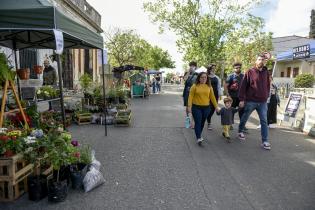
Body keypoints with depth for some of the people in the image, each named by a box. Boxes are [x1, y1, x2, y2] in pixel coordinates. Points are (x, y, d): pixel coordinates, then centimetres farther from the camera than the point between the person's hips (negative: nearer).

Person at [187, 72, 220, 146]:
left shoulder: (209, 87, 6)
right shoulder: (194, 86, -4)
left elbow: (212, 97, 9)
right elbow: (190, 96, -6)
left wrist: (216, 106, 9)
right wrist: (189, 106, -13)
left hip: (206, 108, 3)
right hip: (196, 107, -3)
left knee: (202, 123, 12)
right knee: (198, 122, -6)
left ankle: (199, 135, 29)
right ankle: (198, 138, -6)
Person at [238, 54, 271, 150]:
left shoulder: (266, 72, 7)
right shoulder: (250, 72, -6)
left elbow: (268, 85, 16)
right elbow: (243, 86, -8)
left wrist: (267, 96, 9)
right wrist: (242, 99, -12)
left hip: (263, 102, 3)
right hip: (250, 101, -3)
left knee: (264, 121, 1)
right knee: (244, 118, 13)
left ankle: (265, 141, 6)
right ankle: (240, 131, 37)